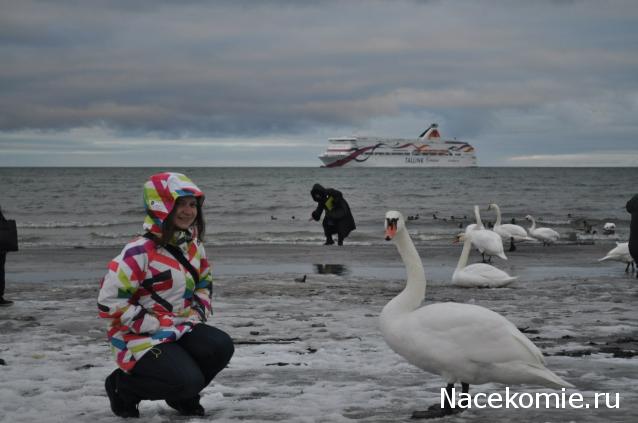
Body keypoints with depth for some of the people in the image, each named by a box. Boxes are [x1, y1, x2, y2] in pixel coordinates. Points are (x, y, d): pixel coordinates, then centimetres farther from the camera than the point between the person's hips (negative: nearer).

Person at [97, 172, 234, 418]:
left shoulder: (193, 246, 8)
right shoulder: (140, 252, -19)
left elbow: (204, 283, 25)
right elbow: (110, 300, -20)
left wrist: (198, 313, 5)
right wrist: (154, 324, -19)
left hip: (181, 329, 7)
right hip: (142, 337, -7)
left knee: (221, 347, -19)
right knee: (188, 380, -26)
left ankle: (183, 395, 8)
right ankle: (123, 385, 2)